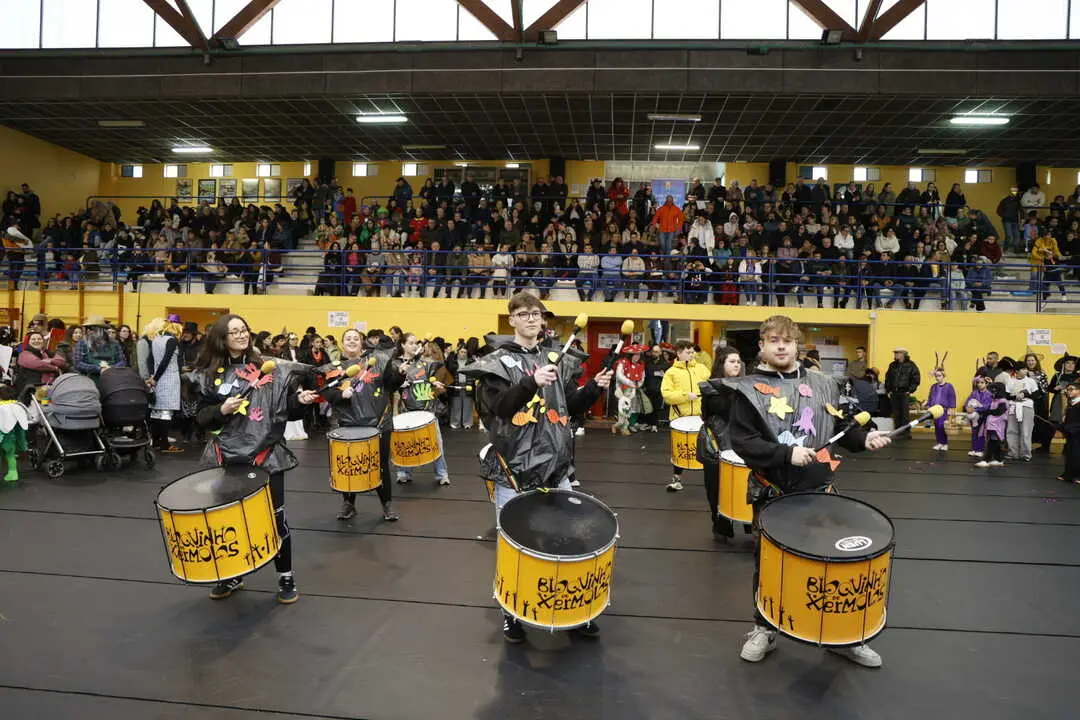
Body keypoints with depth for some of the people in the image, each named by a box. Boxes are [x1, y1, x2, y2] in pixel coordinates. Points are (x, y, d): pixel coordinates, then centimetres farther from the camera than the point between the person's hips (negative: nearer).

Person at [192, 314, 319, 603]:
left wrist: (299, 400, -19)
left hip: (266, 455, -2)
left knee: (275, 517, 3)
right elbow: (201, 417, 5)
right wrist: (221, 410, -14)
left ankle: (286, 577, 18)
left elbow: (288, 410, 1)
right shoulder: (209, 375, 3)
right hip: (227, 457, 2)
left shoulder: (269, 368, -1)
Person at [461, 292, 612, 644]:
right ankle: (511, 612, 26)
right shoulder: (497, 362, -4)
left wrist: (594, 388, -2)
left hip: (555, 464, 4)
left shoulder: (556, 360, 11)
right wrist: (531, 383, -31)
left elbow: (569, 408, 15)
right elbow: (495, 409, -19)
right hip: (515, 467, -4)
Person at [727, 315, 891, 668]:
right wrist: (786, 454, -24)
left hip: (819, 490, 3)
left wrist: (864, 439, -6)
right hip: (772, 494, -3)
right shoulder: (748, 389, -8)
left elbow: (839, 427, 13)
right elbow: (742, 442, -15)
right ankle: (764, 629, 32)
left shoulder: (821, 385, 5)